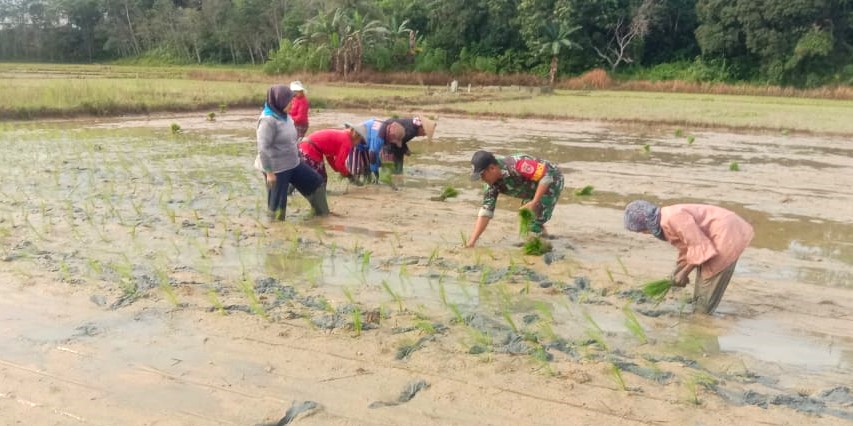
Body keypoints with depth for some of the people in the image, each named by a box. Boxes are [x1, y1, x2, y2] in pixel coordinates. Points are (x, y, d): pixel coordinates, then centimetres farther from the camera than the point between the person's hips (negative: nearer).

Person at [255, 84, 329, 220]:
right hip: (276, 168, -9)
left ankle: (321, 212, 31)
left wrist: (296, 156, 24)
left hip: (292, 163, 9)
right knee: (278, 200, 6)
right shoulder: (268, 120, -23)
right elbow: (263, 148, -24)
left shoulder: (284, 116, 4)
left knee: (315, 181, 15)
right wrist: (269, 172, -23)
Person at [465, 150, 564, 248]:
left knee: (534, 225, -13)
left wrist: (534, 202, -31)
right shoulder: (493, 183, -11)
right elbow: (486, 210, -10)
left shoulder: (516, 165, -36)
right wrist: (472, 241, -16)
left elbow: (547, 175, -32)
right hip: (534, 189, 8)